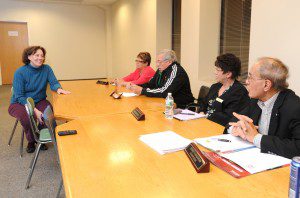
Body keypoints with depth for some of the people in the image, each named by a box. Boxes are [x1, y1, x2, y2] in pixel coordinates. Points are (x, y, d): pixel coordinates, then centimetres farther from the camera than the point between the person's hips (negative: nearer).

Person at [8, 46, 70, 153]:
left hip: (39, 101, 4)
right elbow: (19, 97, -19)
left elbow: (53, 82, -8)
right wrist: (35, 110, -30)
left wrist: (58, 89, -35)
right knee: (27, 117, -34)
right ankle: (31, 140, -1)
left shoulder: (46, 69, -4)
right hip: (20, 103, -3)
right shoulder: (20, 72, -15)